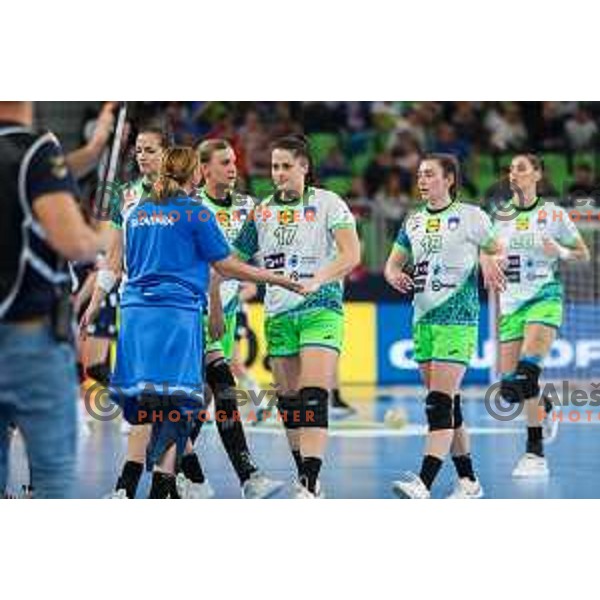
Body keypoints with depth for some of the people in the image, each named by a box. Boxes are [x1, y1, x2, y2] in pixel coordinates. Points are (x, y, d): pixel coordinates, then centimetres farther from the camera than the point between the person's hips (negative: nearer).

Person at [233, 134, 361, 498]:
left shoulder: (328, 203, -2)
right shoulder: (262, 212, 12)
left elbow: (351, 255, -12)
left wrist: (316, 280, -26)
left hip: (321, 309, -5)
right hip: (278, 314, 5)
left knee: (314, 397, -16)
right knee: (288, 399, 6)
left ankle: (309, 486, -23)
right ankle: (307, 478, 19)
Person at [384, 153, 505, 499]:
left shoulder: (470, 217, -2)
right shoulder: (414, 222, 14)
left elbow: (498, 252, 4)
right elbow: (393, 264, 18)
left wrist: (491, 265, -19)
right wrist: (396, 276, -5)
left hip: (457, 319, -7)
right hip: (423, 319, 7)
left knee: (441, 403, -14)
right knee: (447, 406, 9)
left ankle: (424, 484, -23)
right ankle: (468, 480, 19)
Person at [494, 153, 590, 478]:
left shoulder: (553, 214, 1)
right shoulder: (500, 217, 9)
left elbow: (583, 253, 7)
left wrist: (560, 252, -12)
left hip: (544, 299, -4)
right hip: (510, 304, 4)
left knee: (526, 372, -22)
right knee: (509, 387, -3)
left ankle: (535, 454, -17)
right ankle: (543, 408, 31)